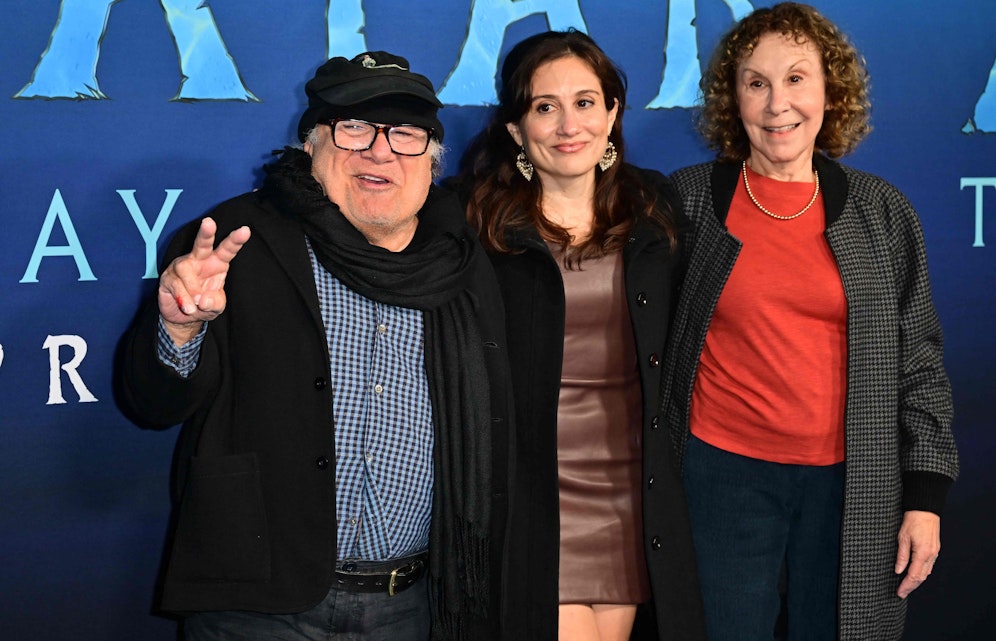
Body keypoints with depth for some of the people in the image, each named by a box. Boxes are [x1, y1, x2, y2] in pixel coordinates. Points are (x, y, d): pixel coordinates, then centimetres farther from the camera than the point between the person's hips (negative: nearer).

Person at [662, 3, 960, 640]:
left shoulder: (882, 212, 2)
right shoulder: (691, 199, 0)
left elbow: (918, 362, 4)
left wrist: (926, 496, 0)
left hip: (850, 484, 1)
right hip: (724, 472, -1)